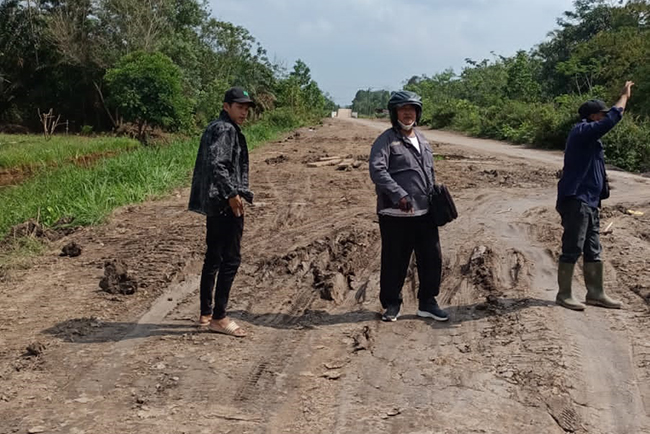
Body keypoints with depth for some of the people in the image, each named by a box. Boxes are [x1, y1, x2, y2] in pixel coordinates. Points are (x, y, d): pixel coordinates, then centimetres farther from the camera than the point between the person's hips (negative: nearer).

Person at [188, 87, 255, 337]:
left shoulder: (213, 128, 19)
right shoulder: (225, 130, -12)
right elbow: (216, 164, -24)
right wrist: (232, 194, -22)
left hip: (213, 204, 11)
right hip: (226, 205, -11)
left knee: (213, 259, 14)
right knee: (231, 259, -6)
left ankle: (206, 314, 21)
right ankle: (219, 318, -1)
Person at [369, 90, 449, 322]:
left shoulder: (422, 141, 18)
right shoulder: (386, 140, -5)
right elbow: (377, 170, -19)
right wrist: (399, 194, -28)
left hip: (425, 214, 6)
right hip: (395, 215, -6)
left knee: (432, 259, 8)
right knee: (395, 261, 3)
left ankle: (427, 303, 23)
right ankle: (391, 304, 20)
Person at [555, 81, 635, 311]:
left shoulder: (588, 136, 17)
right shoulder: (582, 131, -13)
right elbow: (613, 118, -16)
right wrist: (624, 97, -6)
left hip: (589, 201, 11)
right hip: (576, 200, -11)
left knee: (593, 250, 13)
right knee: (572, 249, -5)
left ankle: (595, 293, 20)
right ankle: (564, 294, 3)